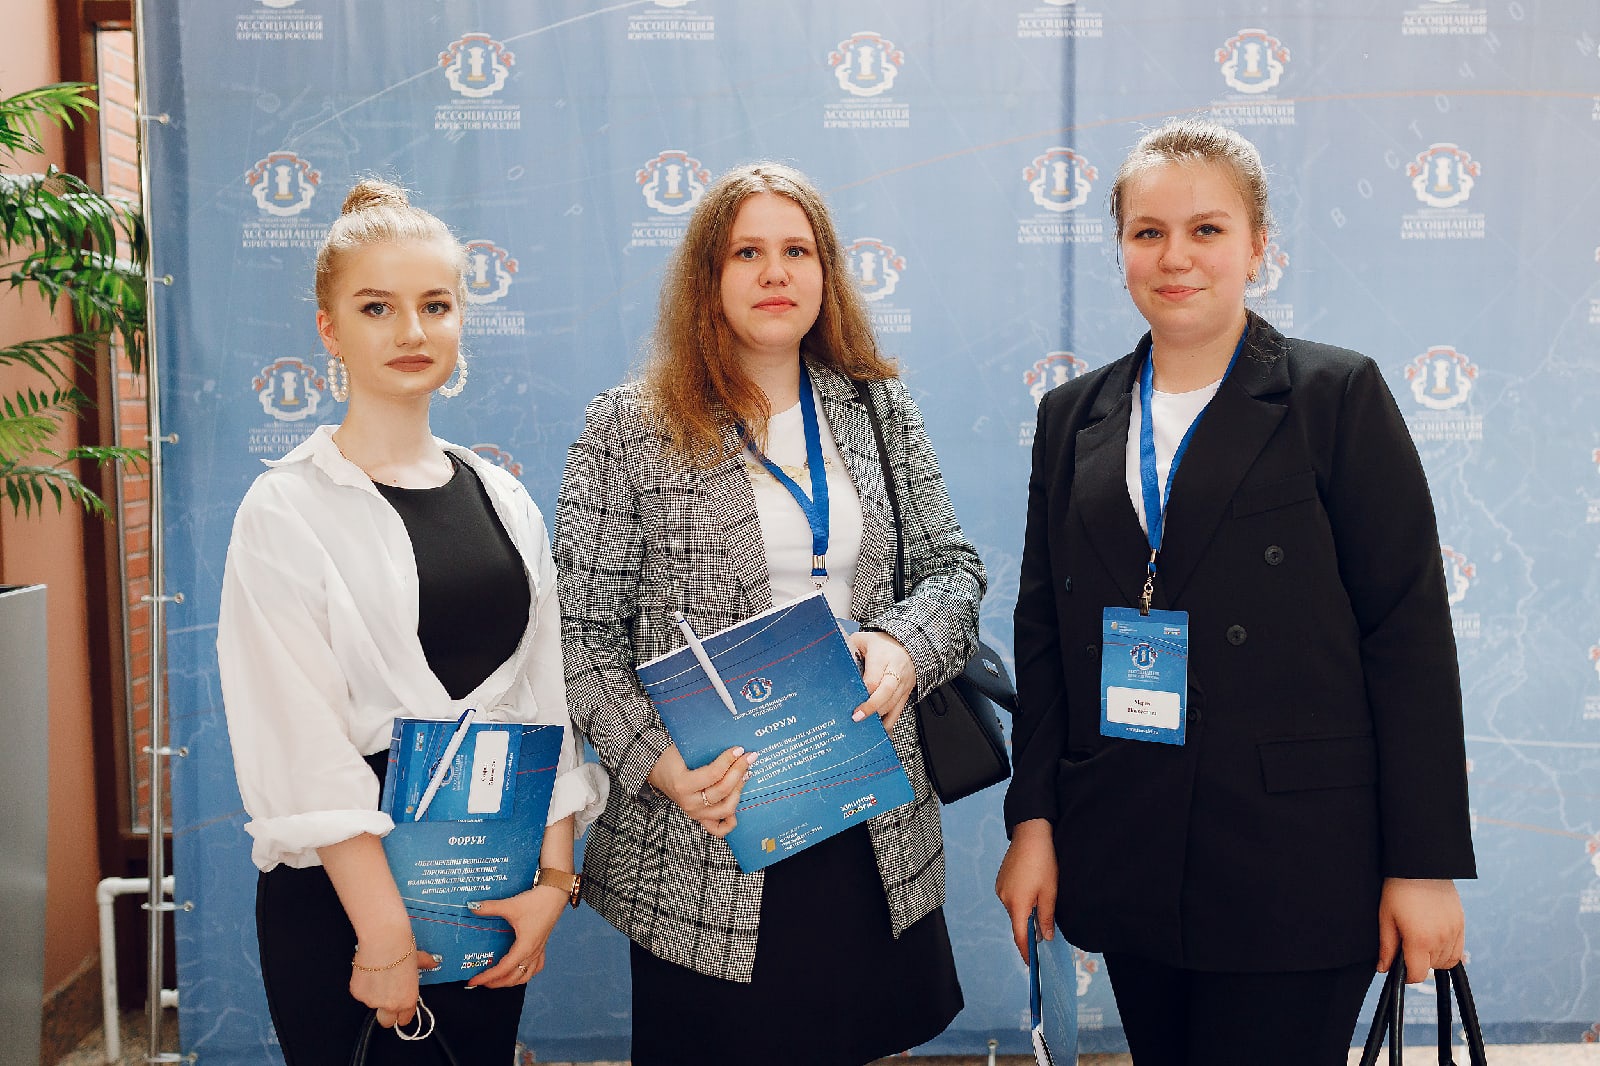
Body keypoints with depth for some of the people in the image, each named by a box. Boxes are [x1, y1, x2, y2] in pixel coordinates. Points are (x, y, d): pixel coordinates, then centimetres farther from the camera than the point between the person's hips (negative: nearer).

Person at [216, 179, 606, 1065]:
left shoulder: (504, 502, 6)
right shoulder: (287, 511, -8)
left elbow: (546, 698, 5)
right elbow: (302, 743, -14)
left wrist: (552, 875, -4)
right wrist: (384, 929, -16)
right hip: (343, 893, -4)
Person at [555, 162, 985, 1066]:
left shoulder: (880, 409, 8)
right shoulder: (630, 430, -2)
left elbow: (954, 566, 11)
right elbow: (582, 633, -4)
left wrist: (904, 644, -10)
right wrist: (658, 764, -16)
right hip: (707, 833, -3)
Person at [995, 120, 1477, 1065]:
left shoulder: (1339, 396, -3)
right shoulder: (1074, 417, 10)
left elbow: (1411, 634, -6)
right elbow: (1043, 629, 11)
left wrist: (1427, 865, -8)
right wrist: (1032, 822, 5)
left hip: (1295, 873, -4)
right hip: (1126, 862, 4)